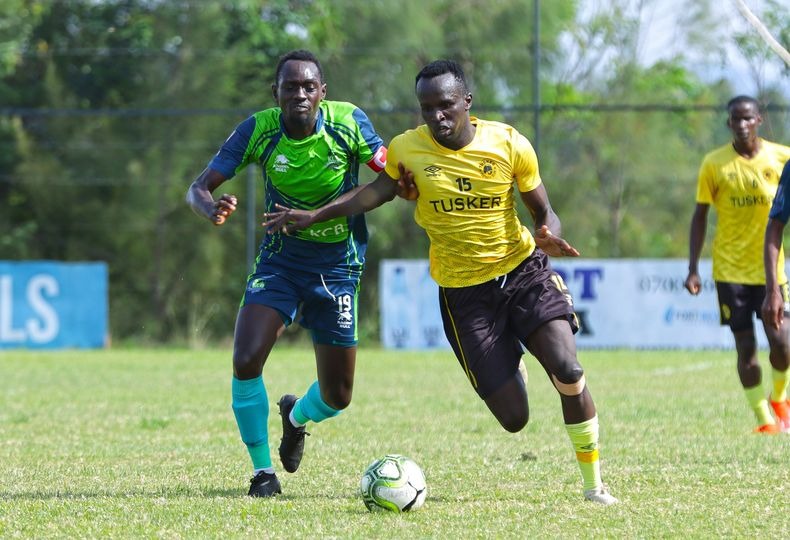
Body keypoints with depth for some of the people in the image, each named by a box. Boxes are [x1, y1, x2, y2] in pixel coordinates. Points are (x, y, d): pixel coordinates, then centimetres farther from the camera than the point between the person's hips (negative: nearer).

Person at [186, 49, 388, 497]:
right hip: (280, 260, 0)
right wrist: (211, 208, -37)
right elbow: (199, 187, -13)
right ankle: (263, 471, -1)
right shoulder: (259, 129, -14)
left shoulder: (348, 122, -14)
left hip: (338, 265, 0)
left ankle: (297, 416, 45)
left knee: (337, 397, 6)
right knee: (247, 361, -22)